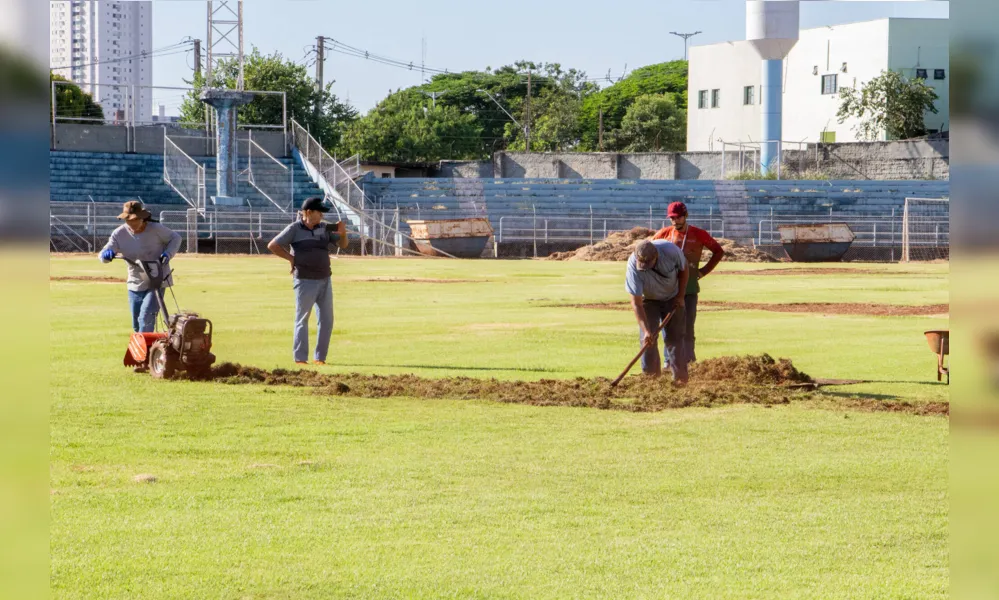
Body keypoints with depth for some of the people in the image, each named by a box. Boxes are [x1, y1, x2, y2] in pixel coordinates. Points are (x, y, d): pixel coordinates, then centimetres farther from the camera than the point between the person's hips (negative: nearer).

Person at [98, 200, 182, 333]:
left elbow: (175, 238, 2)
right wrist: (107, 254, -31)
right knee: (136, 325, 13)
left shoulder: (155, 229, -13)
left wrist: (168, 254, -15)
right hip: (135, 284, 4)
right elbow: (103, 254, -6)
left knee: (146, 318, -20)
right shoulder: (119, 234, -6)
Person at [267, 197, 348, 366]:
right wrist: (292, 258, -10)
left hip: (325, 280, 5)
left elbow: (342, 244, 10)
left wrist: (342, 233, -11)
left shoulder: (325, 228, 7)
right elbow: (272, 246, -9)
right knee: (302, 320, 1)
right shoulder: (294, 229, -7)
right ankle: (300, 358, 5)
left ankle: (320, 357, 14)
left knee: (326, 320, 6)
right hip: (305, 281, -5)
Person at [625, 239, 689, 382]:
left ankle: (680, 378, 2)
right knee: (647, 338, -10)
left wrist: (680, 296, -10)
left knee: (675, 337, -2)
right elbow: (636, 304, -34)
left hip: (672, 299, 1)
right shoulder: (633, 267, -36)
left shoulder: (670, 250, -33)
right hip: (649, 300, -1)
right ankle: (651, 375, -2)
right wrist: (646, 331, -41)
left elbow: (683, 269, -8)